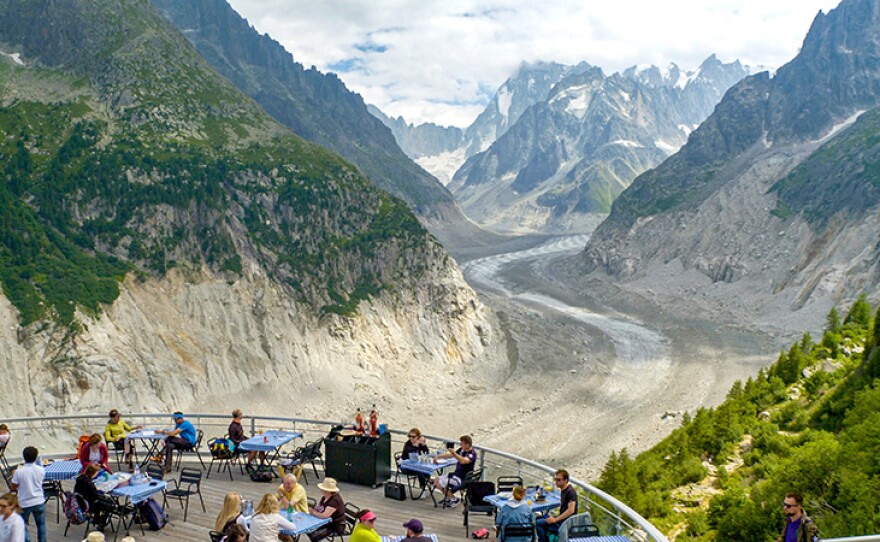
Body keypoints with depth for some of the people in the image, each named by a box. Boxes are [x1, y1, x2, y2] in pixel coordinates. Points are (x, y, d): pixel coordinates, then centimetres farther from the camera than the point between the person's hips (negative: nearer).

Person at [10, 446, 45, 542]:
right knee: (41, 525, 17)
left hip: (24, 504, -2)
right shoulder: (41, 470, -10)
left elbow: (13, 488, -7)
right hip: (39, 502, 2)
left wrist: (13, 476, 9)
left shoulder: (18, 472, -18)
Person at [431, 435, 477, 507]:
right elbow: (449, 455, 18)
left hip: (462, 479, -9)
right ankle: (448, 497, 21)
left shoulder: (472, 453, -20)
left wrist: (453, 453, -51)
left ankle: (454, 500, 0)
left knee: (440, 484, -18)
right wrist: (438, 457, 7)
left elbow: (463, 461, -40)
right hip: (455, 474, 9)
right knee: (436, 480, 9)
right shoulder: (462, 450, 6)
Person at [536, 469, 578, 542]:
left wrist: (555, 519, -22)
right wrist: (555, 516, 8)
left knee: (538, 523, -14)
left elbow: (571, 510, -26)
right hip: (562, 517, 10)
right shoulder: (563, 490, 10)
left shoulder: (570, 491, -19)